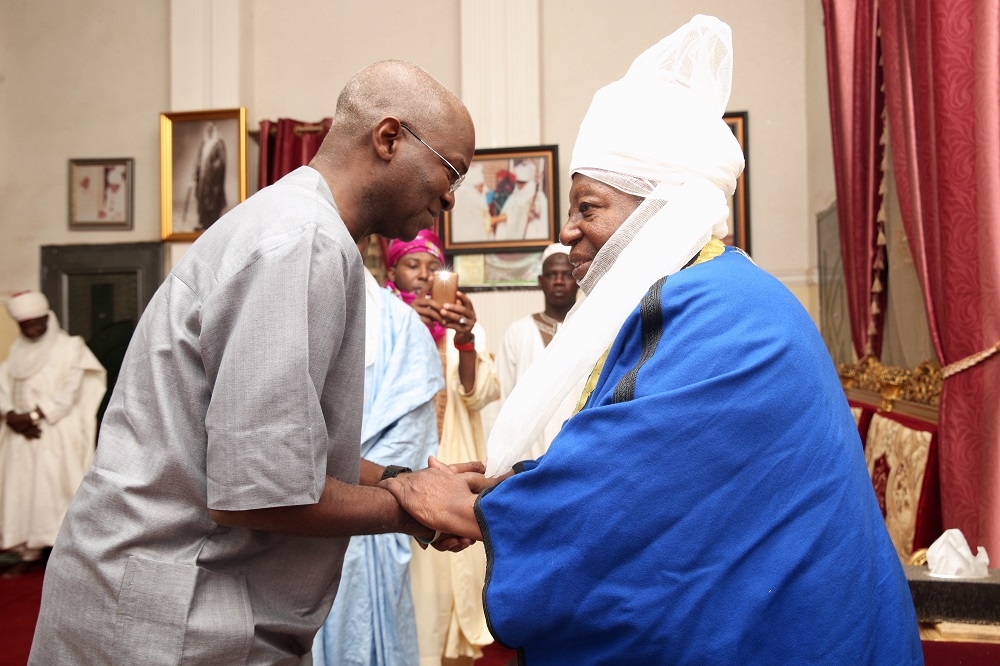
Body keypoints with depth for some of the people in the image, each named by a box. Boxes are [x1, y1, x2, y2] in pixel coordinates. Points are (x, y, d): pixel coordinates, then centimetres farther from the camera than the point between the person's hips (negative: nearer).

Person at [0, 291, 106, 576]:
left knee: (56, 489, -7)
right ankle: (30, 553, 12)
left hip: (57, 433, -5)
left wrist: (35, 415, -17)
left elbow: (68, 392, -11)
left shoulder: (70, 346, -3)